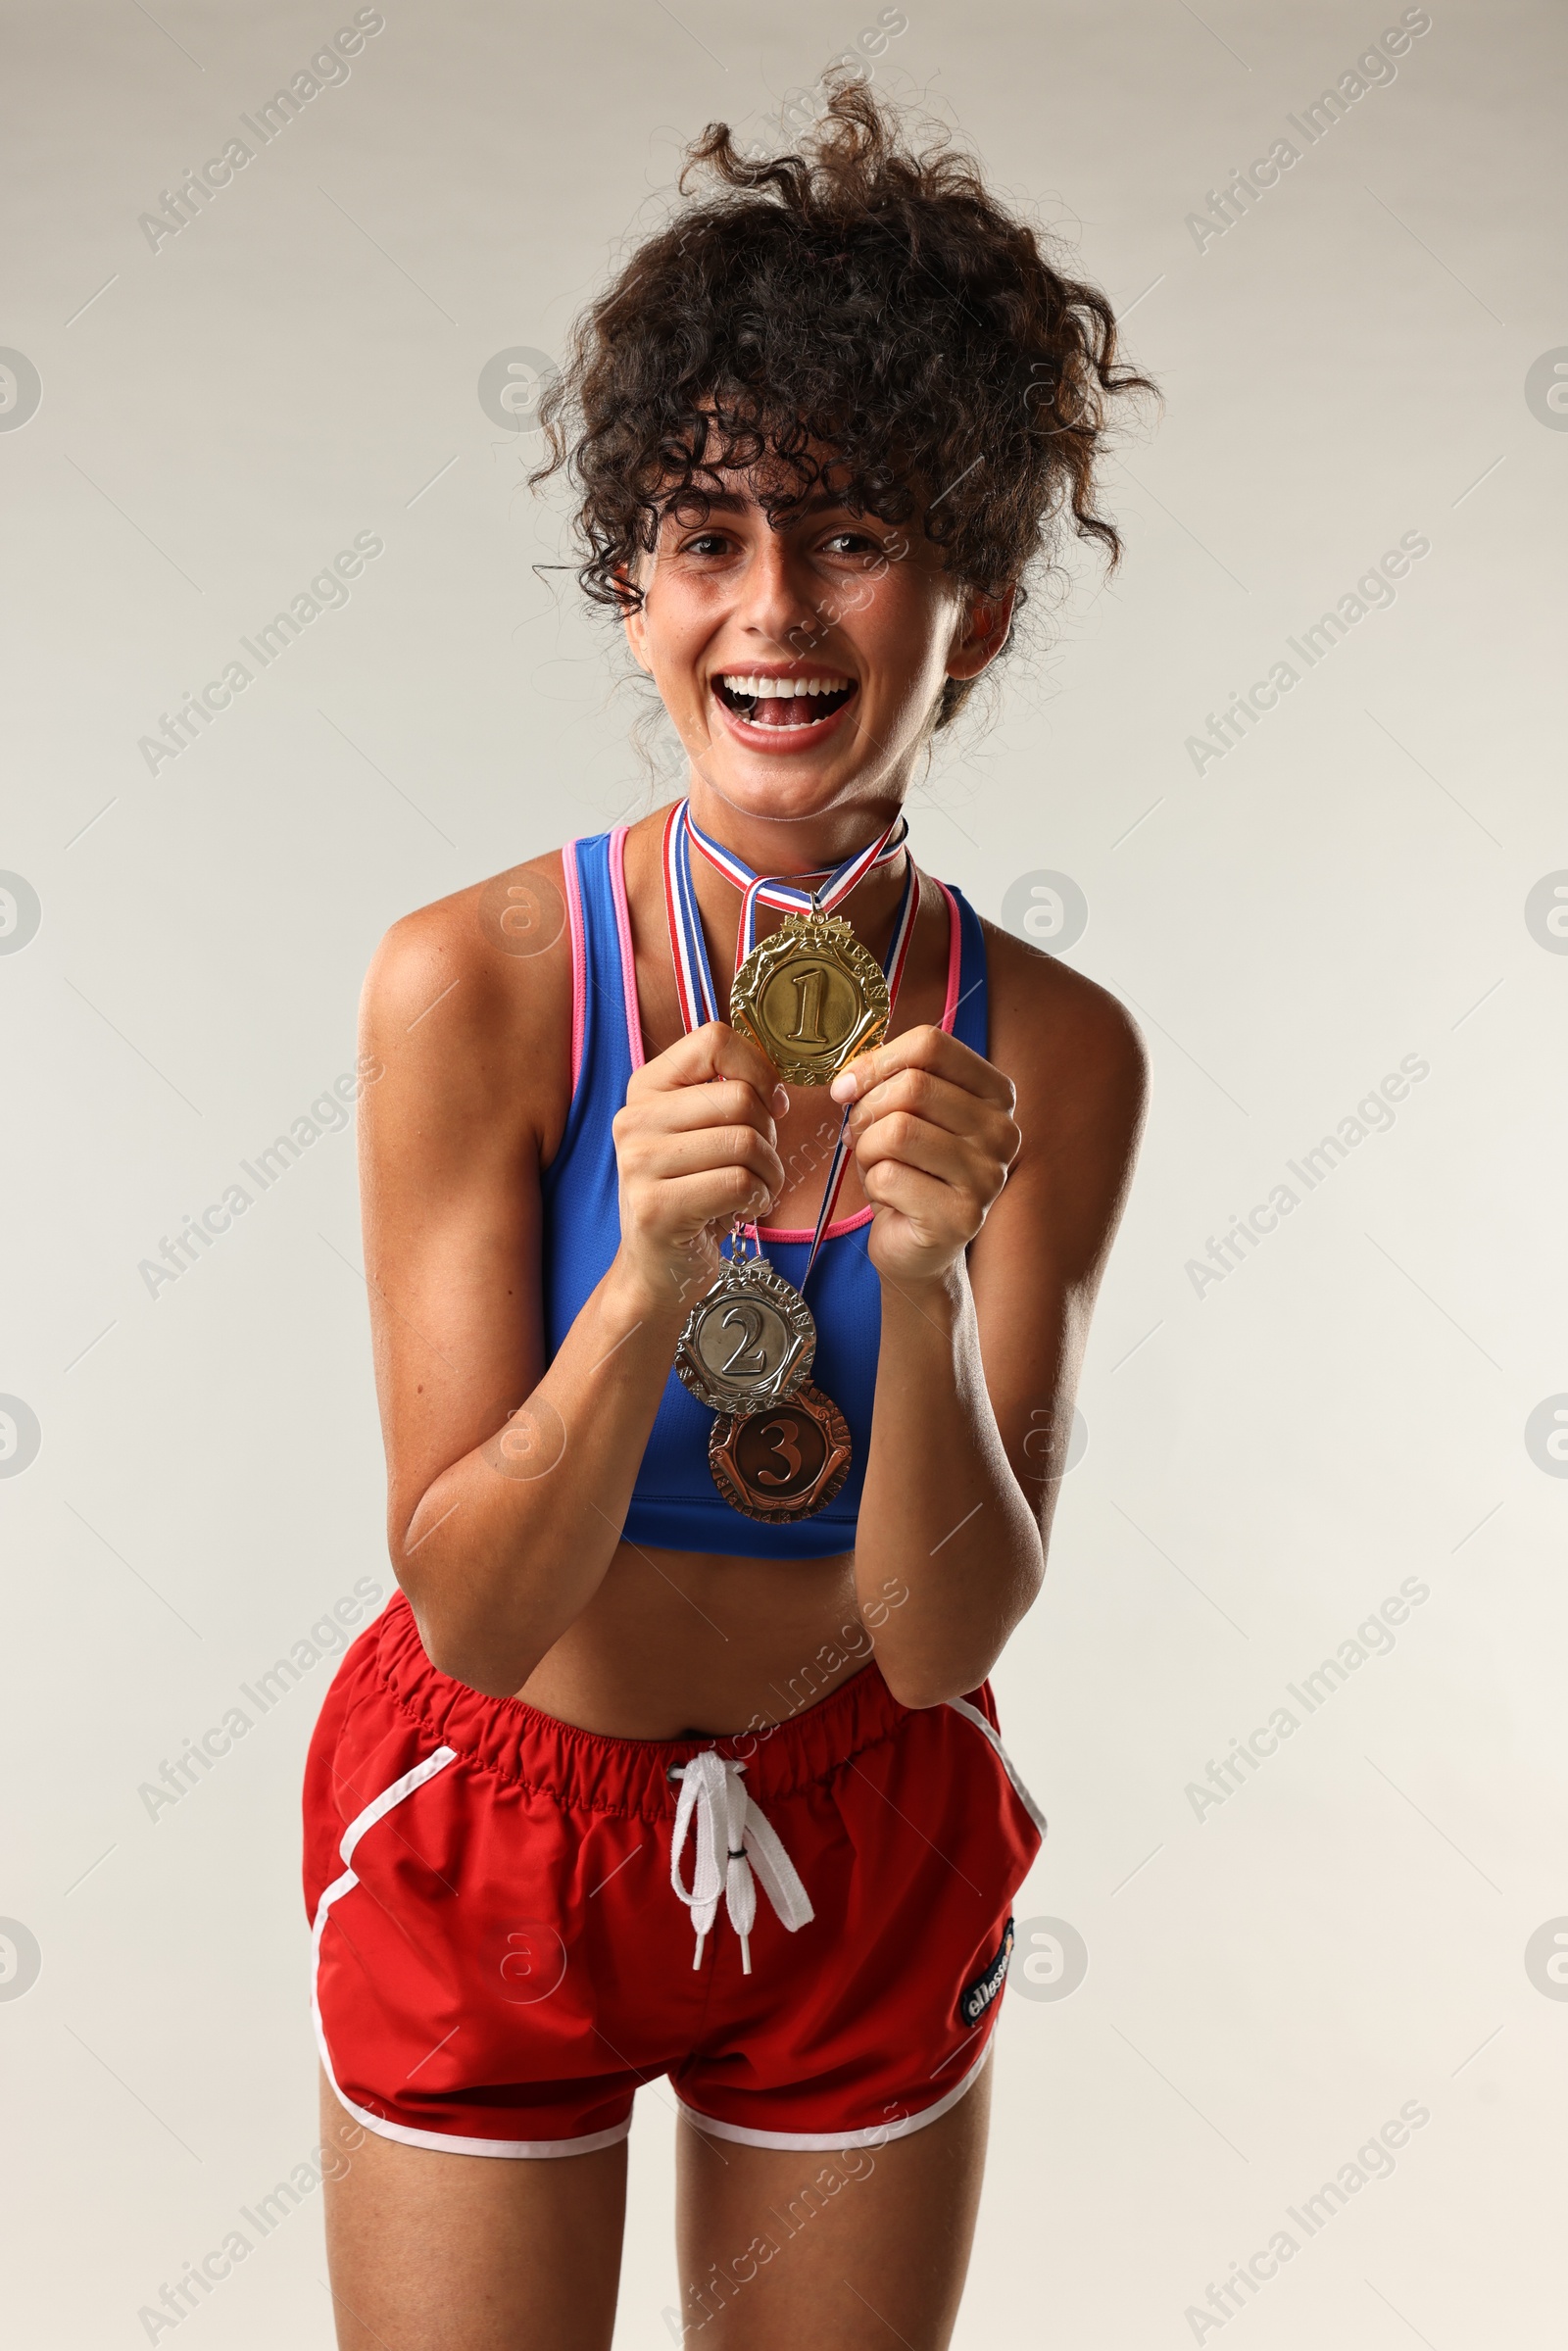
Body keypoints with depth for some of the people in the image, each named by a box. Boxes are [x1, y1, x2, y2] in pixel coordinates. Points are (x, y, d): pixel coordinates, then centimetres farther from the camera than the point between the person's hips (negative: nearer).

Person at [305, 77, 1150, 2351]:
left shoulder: (1056, 1052, -16)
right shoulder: (476, 984, -21)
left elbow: (942, 1635, -16)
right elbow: (474, 1605, -20)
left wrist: (928, 1292, -33)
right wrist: (651, 1287, -37)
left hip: (867, 1850, 2)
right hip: (493, 1839, -2)